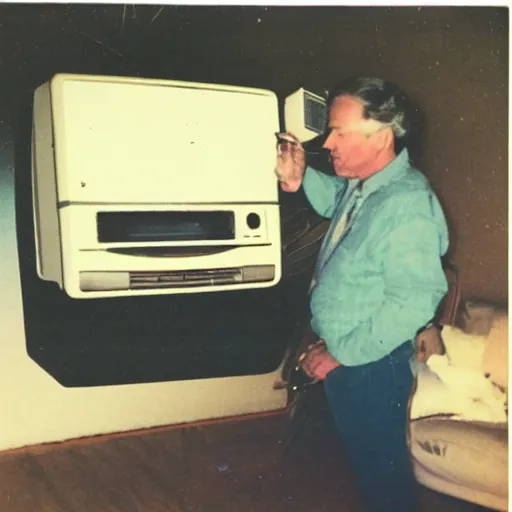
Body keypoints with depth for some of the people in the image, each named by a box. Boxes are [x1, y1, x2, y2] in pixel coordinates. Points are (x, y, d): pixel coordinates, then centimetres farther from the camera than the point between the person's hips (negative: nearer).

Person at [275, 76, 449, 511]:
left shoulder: (408, 207, -29)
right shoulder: (361, 183, -1)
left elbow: (415, 301, -30)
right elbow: (334, 201, 23)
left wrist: (343, 352, -24)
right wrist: (301, 178, 3)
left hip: (370, 364, -9)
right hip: (338, 349, 9)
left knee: (379, 463, 13)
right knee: (357, 448, 29)